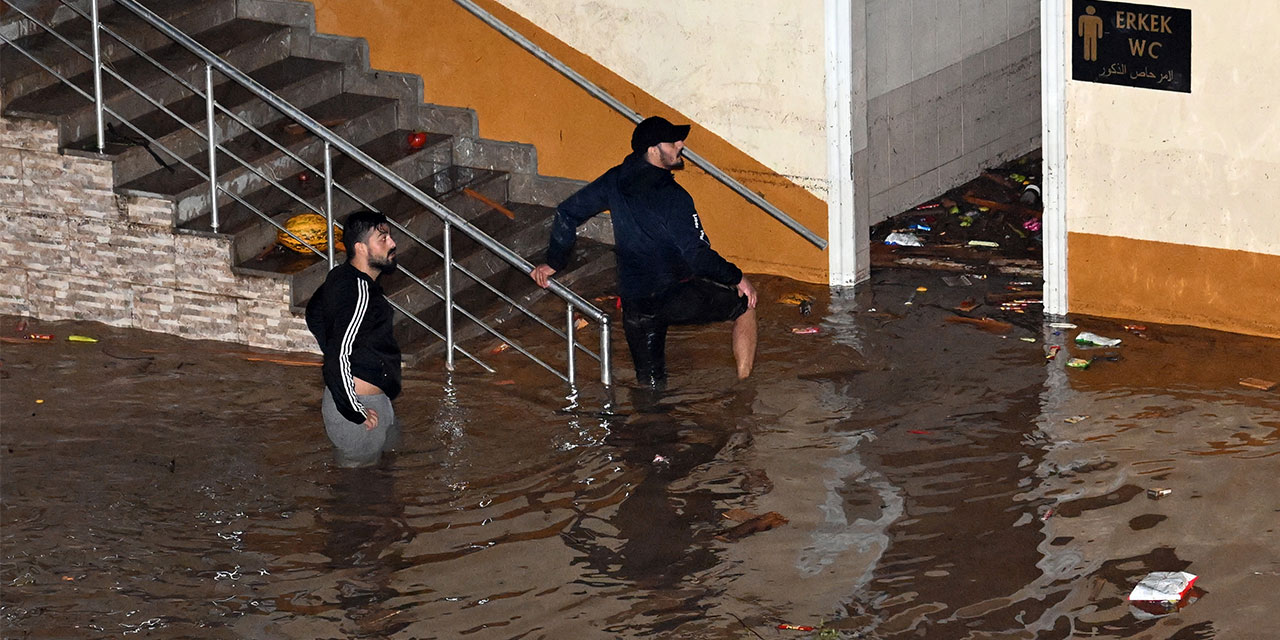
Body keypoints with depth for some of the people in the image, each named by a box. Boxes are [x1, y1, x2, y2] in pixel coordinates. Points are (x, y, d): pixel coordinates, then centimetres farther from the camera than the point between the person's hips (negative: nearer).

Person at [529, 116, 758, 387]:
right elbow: (698, 256, -21)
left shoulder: (615, 181, 2)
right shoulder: (673, 197, -18)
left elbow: (567, 213, 7)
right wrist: (736, 277, -7)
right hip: (677, 297, -5)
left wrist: (554, 261, 18)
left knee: (650, 385, 16)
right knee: (746, 304, 14)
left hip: (634, 303, 5)